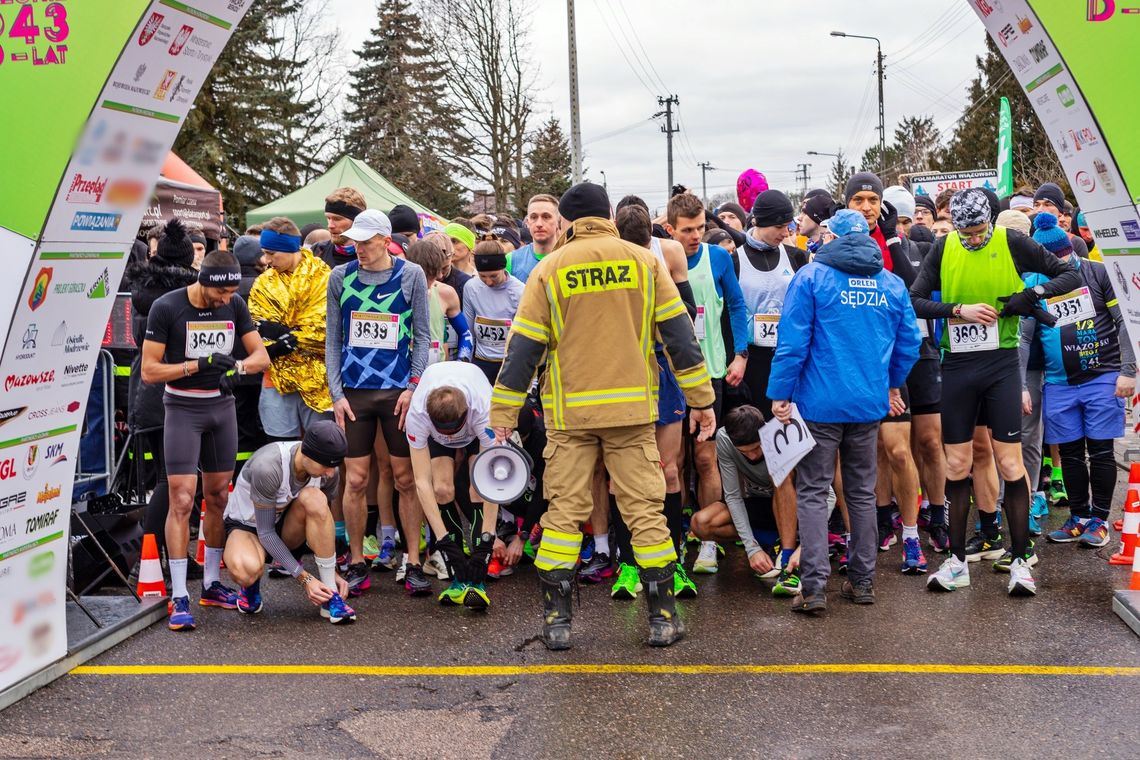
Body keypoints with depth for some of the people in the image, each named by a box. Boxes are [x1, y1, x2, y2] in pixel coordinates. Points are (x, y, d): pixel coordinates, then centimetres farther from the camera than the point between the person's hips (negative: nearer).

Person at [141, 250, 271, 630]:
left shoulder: (235, 305, 0)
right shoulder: (167, 307, -13)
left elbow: (261, 355, 1)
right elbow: (149, 370, -13)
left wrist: (238, 365, -21)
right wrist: (199, 364, -24)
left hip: (222, 406, 5)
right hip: (182, 409, -5)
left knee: (218, 497, 9)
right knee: (181, 500, -10)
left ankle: (211, 584, 20)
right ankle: (179, 597, -7)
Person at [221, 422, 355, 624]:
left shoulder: (329, 471, -17)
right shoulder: (267, 466, -34)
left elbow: (323, 520, -1)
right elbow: (265, 532, -26)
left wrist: (332, 572, -11)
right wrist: (304, 579, -28)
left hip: (285, 527, 4)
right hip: (246, 524, -4)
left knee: (314, 499, -31)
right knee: (246, 570, -40)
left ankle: (331, 598, -24)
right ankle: (251, 585, 2)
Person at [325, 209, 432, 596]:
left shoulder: (411, 275, 1)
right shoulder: (340, 277, 5)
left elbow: (422, 335, 3)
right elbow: (332, 339, 7)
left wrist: (413, 386, -6)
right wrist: (336, 392, 0)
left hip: (399, 390, -1)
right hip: (354, 391, 1)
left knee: (406, 479, 2)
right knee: (355, 480, 2)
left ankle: (414, 563, 11)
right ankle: (357, 563, 14)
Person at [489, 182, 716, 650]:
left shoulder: (548, 271, 1)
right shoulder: (644, 262, 4)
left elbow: (523, 347, 0)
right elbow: (678, 332, 3)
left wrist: (503, 413, 6)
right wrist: (701, 399, 8)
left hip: (570, 411, 0)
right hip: (632, 408, 1)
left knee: (564, 511, 6)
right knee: (645, 510, 6)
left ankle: (556, 620, 8)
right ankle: (663, 617, 10)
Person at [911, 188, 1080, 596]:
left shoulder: (1012, 243, -3)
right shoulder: (943, 249, 2)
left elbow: (1070, 275, 1)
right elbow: (914, 300, -2)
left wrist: (1034, 294, -16)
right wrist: (959, 309, -16)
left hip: (1000, 363, -2)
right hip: (957, 366, 2)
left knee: (1010, 464, -3)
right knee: (957, 465, 6)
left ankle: (1020, 560, 8)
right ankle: (957, 562, 15)